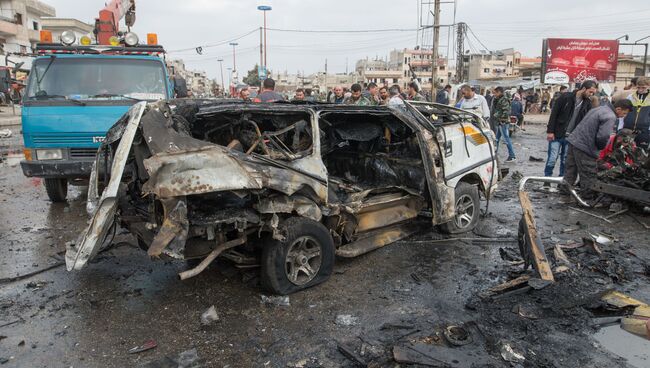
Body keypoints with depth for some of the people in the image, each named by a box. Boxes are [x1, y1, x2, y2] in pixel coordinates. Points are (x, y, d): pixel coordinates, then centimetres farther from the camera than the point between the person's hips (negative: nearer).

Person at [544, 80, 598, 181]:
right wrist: (550, 131, -13)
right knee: (552, 158, -4)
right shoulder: (566, 97, -8)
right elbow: (554, 114, -9)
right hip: (557, 135, -4)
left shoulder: (587, 103, 6)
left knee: (566, 161, 7)